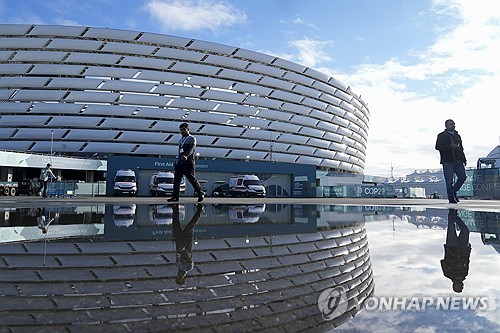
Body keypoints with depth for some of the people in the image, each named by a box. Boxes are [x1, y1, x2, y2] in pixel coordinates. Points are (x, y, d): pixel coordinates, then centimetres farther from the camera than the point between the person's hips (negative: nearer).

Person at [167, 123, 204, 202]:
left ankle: (201, 193, 12)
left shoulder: (192, 138, 3)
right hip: (180, 163, 7)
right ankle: (175, 197, -2)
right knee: (176, 179, -3)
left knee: (191, 179, -5)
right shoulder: (180, 140, 24)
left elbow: (191, 149, -15)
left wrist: (186, 156, -34)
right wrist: (176, 164, 19)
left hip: (188, 162, -6)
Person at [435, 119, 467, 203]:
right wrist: (450, 146, -20)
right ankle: (451, 198, 5)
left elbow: (461, 148, 21)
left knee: (462, 177, -3)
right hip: (447, 162, -5)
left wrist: (464, 159, 15)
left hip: (458, 161, 5)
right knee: (449, 181, -3)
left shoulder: (457, 135, 19)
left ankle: (454, 191, 19)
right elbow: (438, 147, -12)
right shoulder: (442, 136, 0)